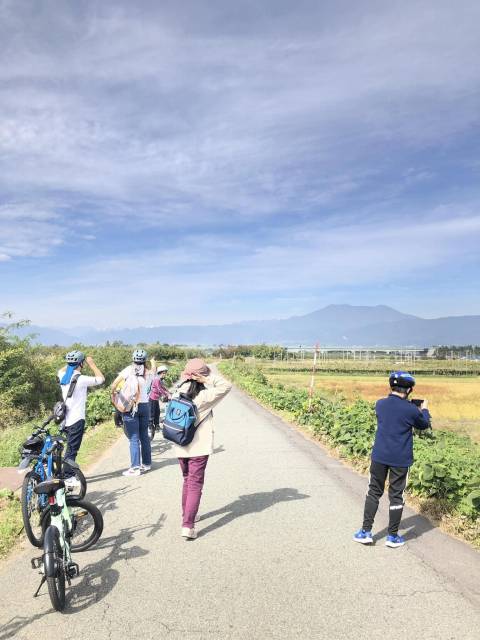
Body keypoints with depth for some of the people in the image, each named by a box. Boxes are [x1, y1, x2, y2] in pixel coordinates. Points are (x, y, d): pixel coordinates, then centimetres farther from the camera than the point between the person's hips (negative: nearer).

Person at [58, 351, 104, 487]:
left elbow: (61, 370, 29)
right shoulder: (81, 379, -19)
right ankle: (68, 477, 3)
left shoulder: (63, 377, 3)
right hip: (76, 420, -8)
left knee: (70, 447, 18)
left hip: (66, 419, 8)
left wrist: (70, 363, 21)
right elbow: (101, 379, -8)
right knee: (72, 449, -1)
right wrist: (91, 363, -2)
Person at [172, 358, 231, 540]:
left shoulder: (177, 394, -2)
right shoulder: (203, 396, -18)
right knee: (195, 485, 1)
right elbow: (226, 386, -16)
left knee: (187, 481, 24)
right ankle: (188, 526, -5)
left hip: (180, 447, 6)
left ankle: (186, 515, 37)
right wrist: (208, 378, -17)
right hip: (199, 448, -6)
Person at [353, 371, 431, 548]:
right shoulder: (411, 410, -14)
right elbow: (424, 424, 6)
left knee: (374, 492, 14)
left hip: (379, 456, 3)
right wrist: (424, 409, 24)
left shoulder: (380, 404, -4)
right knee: (396, 496, 10)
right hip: (400, 460, -2)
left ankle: (366, 532, 17)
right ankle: (393, 536, 21)